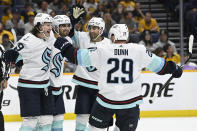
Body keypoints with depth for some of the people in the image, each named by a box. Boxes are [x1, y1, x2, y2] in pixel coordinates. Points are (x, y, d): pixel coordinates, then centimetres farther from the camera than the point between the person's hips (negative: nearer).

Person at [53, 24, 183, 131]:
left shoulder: (102, 50, -4)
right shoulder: (139, 50, -2)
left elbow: (78, 57, -1)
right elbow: (158, 65, 6)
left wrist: (65, 46, 16)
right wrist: (173, 68, 24)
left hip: (106, 101, -1)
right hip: (130, 102, 1)